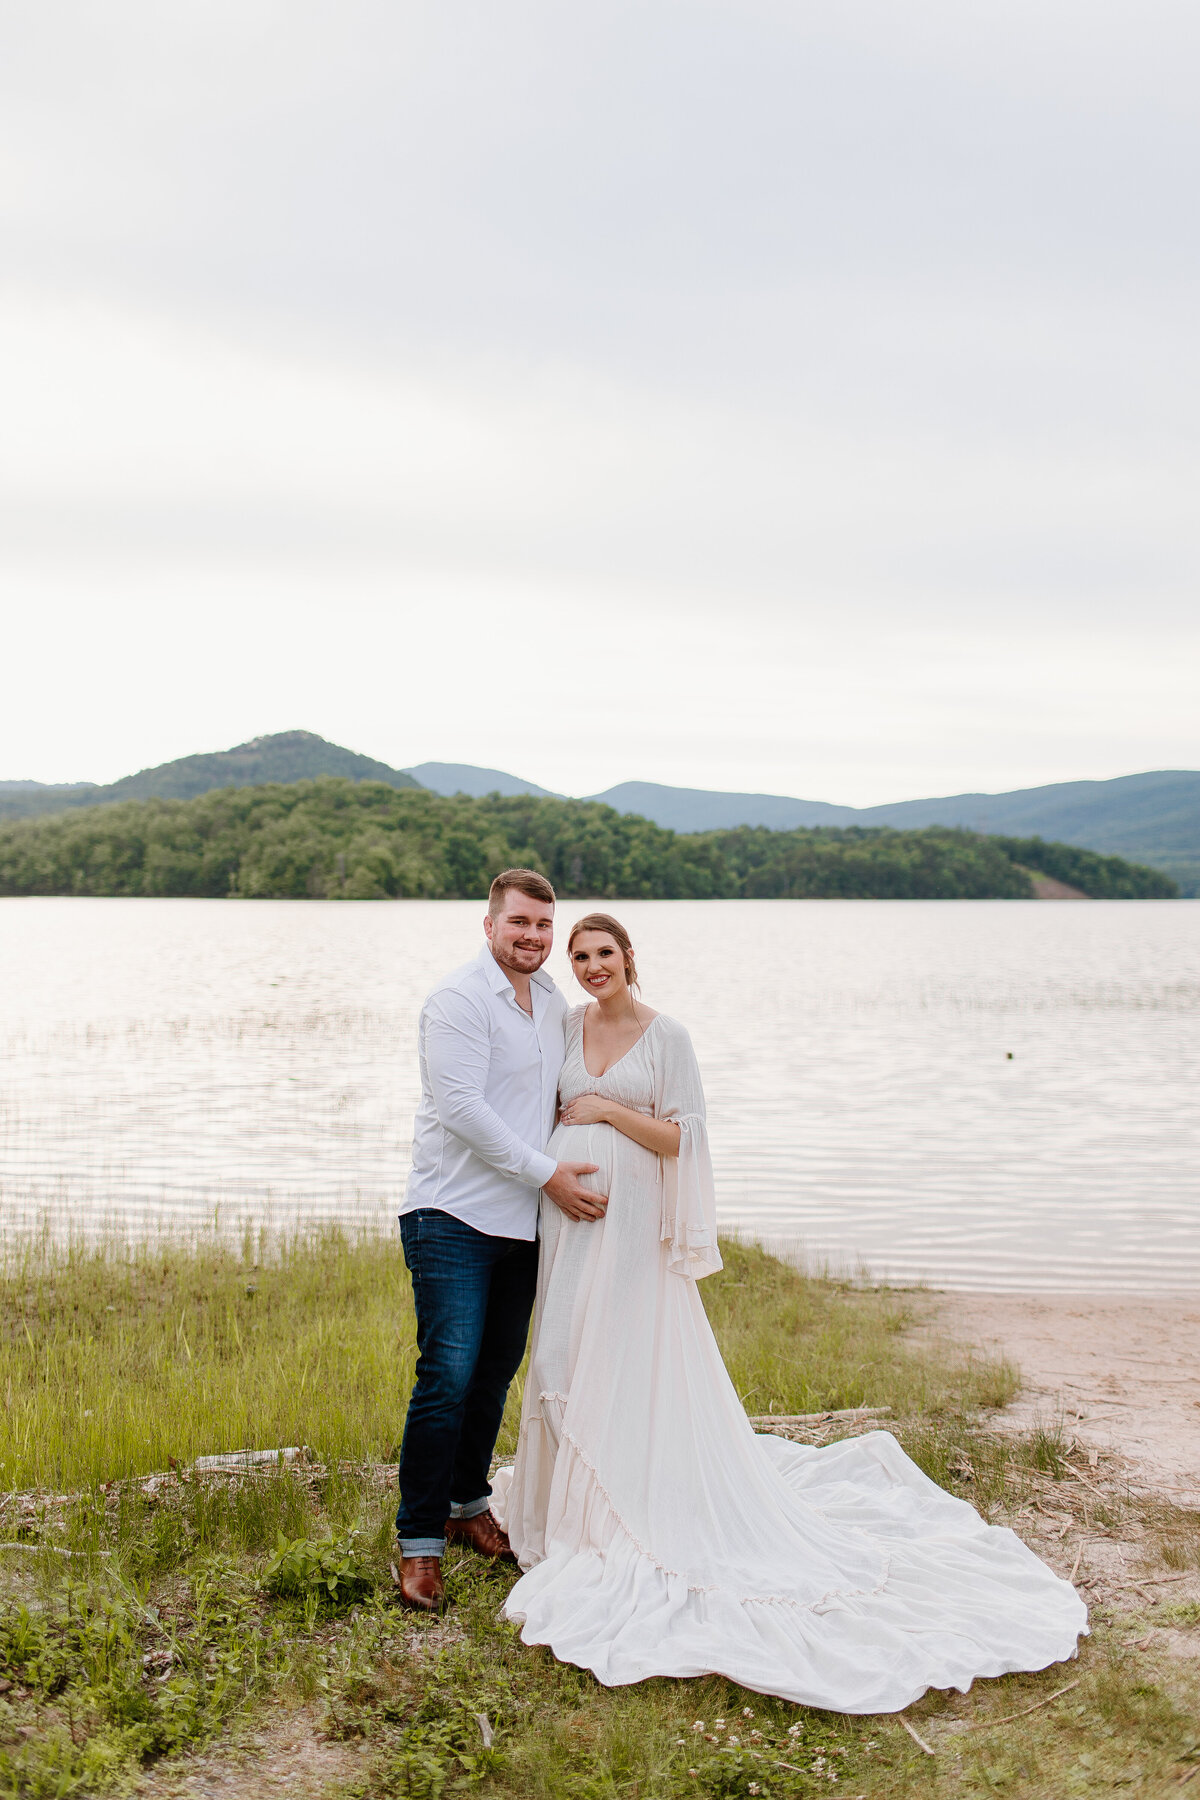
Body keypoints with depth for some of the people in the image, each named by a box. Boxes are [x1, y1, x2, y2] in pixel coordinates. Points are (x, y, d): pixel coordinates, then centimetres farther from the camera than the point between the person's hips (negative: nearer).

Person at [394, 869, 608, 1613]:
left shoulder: (554, 1002, 13)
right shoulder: (459, 1000, -11)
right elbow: (462, 1107, -18)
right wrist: (547, 1172, -16)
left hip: (524, 1219, 7)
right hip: (454, 1216, -7)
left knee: (497, 1374, 13)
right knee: (449, 1376, -10)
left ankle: (469, 1505, 30)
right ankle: (420, 1543, -1)